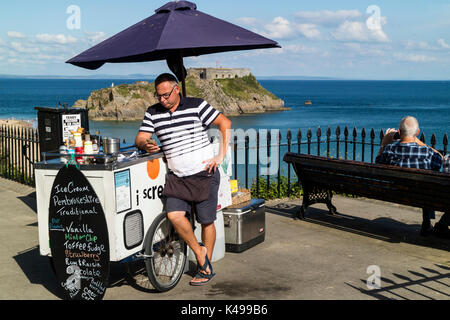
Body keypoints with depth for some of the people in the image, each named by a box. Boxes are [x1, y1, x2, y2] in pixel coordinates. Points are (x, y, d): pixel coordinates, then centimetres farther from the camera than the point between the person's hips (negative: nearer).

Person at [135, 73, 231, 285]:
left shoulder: (196, 106, -4)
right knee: (174, 215, -17)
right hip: (178, 177, 3)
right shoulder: (153, 113, 8)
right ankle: (199, 252, 6)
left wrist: (221, 155, -9)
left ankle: (206, 268, 16)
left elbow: (225, 123, -3)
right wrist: (146, 145, -18)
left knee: (206, 220, 2)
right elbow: (140, 138, 6)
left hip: (204, 172, -3)